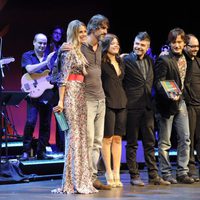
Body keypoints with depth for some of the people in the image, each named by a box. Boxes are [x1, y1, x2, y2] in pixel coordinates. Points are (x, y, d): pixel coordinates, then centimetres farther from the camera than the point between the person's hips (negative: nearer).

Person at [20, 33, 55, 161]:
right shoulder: (27, 56, 2)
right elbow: (29, 69, -16)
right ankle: (26, 152, -10)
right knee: (31, 122, -17)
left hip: (47, 95, 5)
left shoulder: (49, 57, 16)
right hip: (33, 94, -5)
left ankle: (41, 152, 13)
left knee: (45, 125, 5)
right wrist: (46, 62, -20)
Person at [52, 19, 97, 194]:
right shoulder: (69, 51, -7)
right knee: (74, 134, -8)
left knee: (81, 134, 8)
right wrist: (61, 101, -17)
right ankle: (73, 181, -6)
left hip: (81, 94, 9)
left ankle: (80, 178, 11)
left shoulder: (80, 52, 18)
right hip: (71, 93, -9)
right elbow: (63, 78, -12)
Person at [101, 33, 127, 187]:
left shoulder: (120, 62, 15)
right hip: (108, 103, -6)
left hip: (121, 103, 7)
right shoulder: (102, 62, -6)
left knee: (118, 138, 6)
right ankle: (109, 175, 2)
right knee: (108, 138, -3)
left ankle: (117, 174, 10)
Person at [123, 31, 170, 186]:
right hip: (132, 107, -5)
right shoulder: (126, 61, -5)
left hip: (147, 107, 6)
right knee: (132, 143, 2)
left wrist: (152, 101, 9)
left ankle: (153, 175, 13)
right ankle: (134, 176, 7)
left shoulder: (150, 62, 12)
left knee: (150, 143, 8)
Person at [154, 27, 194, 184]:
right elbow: (158, 83, -16)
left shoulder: (184, 59, 9)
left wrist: (181, 94, 8)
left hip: (180, 103, 7)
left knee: (185, 139, 3)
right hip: (166, 104, -6)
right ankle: (166, 174, 8)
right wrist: (170, 95, -29)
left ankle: (182, 173, 9)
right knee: (164, 142, 1)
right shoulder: (163, 60, -11)